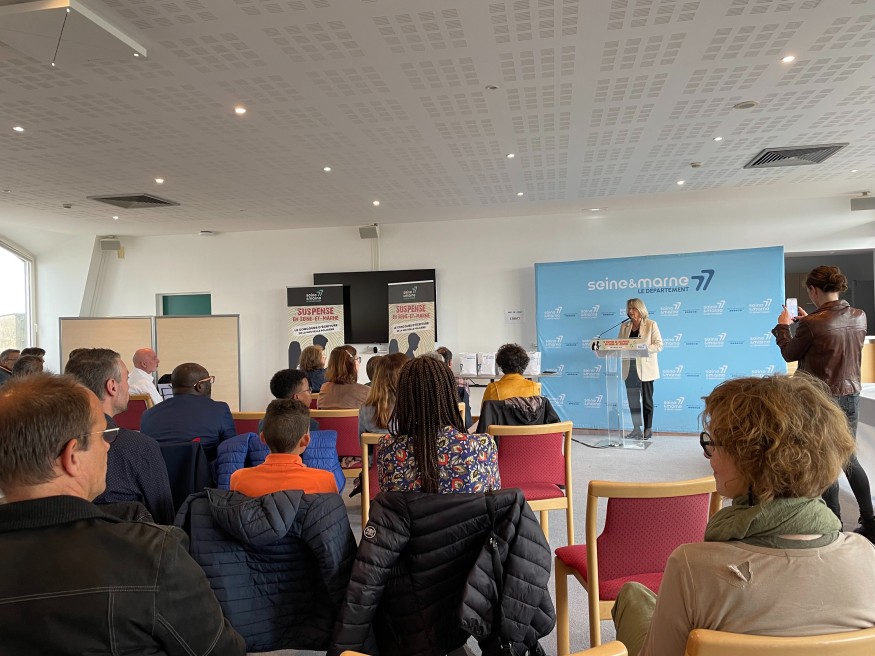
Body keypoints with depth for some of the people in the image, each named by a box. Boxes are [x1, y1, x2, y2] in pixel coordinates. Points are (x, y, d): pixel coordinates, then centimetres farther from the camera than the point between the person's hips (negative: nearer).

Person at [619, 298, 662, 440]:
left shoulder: (651, 324, -2)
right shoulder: (624, 326, 11)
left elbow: (659, 345, -8)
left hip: (645, 368, -4)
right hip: (629, 369, 4)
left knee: (646, 400, 4)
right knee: (632, 399, 6)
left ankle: (648, 429, 15)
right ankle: (636, 429, 14)